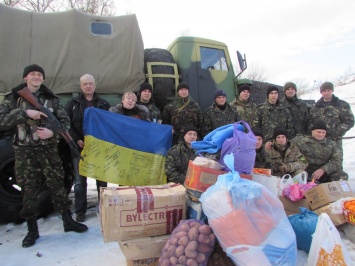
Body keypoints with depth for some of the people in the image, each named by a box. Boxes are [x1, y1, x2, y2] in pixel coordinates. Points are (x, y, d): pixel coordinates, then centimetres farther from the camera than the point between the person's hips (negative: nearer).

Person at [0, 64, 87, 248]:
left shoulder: (51, 99, 7)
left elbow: (65, 121, 3)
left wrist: (53, 132, -15)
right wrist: (25, 113, -19)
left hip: (48, 149, 1)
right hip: (24, 151, 0)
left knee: (57, 184, 5)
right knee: (28, 190, 5)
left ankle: (68, 221, 18)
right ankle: (32, 230, 19)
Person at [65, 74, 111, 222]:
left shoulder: (104, 104, 10)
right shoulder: (72, 104, 7)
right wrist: (77, 140, -13)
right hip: (79, 147, -1)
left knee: (102, 179, 9)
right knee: (79, 181, 4)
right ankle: (80, 211, 15)